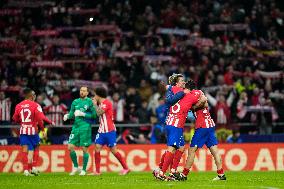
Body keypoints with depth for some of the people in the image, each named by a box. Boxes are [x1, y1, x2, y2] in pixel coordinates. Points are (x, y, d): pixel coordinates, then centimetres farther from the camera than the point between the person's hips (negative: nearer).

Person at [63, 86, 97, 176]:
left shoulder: (90, 102, -2)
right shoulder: (75, 102, 14)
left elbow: (94, 115, -6)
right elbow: (72, 114, 16)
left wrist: (83, 114, -14)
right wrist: (67, 116, -5)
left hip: (85, 128, -5)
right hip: (75, 127, 5)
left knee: (84, 149, -3)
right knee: (70, 147, -1)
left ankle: (84, 170, 7)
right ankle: (75, 167, 15)